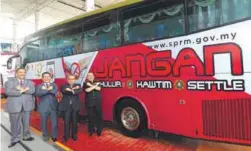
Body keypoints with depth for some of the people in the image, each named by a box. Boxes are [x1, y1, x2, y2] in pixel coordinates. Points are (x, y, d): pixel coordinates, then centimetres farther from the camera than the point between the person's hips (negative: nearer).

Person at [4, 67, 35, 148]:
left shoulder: (29, 82, 10)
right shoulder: (10, 81, 3)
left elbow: (32, 90, -6)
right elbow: (8, 91, -13)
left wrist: (22, 89, -18)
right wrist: (20, 92, -16)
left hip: (27, 105, 3)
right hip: (14, 106, -2)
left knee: (26, 122, 13)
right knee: (15, 123, 4)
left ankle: (26, 136, 28)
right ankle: (15, 139, 19)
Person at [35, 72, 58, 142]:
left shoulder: (54, 85, 8)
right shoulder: (39, 86, 5)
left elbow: (55, 92, -12)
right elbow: (38, 93, -16)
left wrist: (46, 89, -17)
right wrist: (48, 90, -22)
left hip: (53, 107, 1)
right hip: (44, 108, 0)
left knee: (54, 122, 3)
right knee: (44, 122, 12)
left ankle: (54, 136, 20)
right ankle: (45, 135, 30)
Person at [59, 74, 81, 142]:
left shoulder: (78, 85, 8)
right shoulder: (64, 86, 7)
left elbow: (79, 91, -12)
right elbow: (64, 91, -14)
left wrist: (70, 90, -16)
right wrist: (73, 89, -18)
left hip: (75, 106, 1)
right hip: (66, 106, -1)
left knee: (74, 121, 9)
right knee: (66, 122, 2)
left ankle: (74, 135, 26)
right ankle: (66, 136, 16)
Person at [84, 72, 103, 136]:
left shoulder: (97, 82, 11)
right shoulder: (85, 84, 5)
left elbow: (99, 88, -9)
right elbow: (87, 90, -16)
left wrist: (91, 85, -11)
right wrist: (95, 85, -11)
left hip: (97, 103, 2)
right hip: (89, 103, -1)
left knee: (98, 116, 3)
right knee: (91, 117, 3)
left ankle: (99, 130, 15)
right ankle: (91, 131, 17)